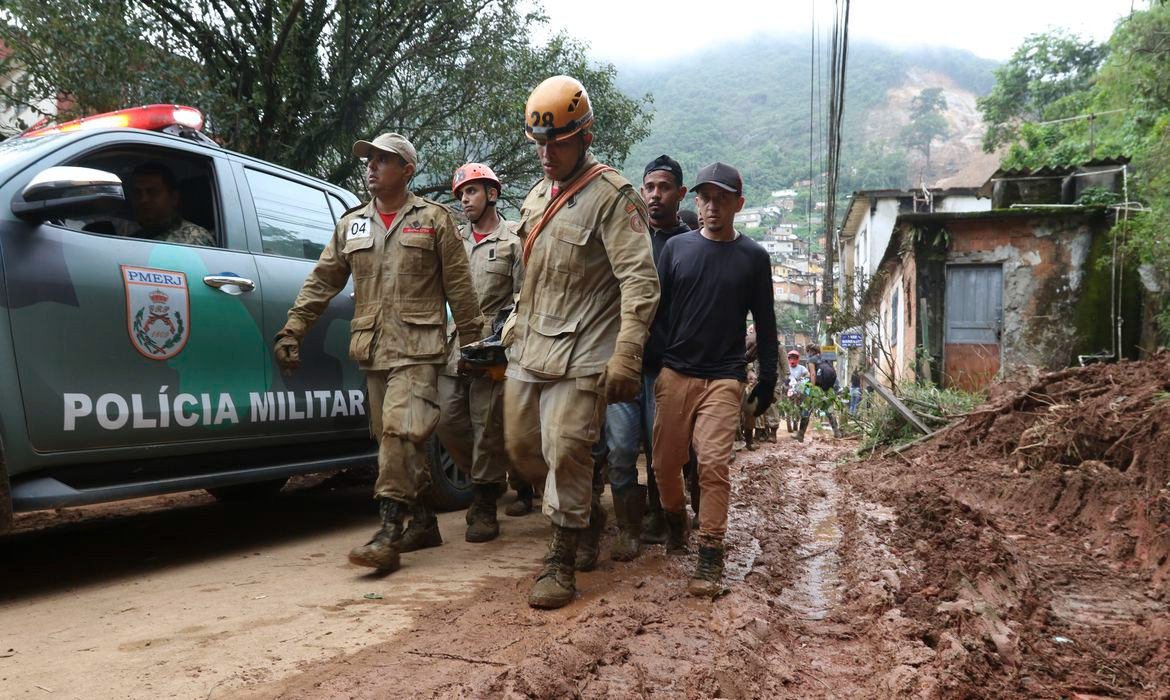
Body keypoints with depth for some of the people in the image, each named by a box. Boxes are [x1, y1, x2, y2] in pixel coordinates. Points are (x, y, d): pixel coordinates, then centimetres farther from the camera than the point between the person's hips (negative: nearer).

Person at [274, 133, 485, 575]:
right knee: (391, 438, 9)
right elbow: (321, 283, 15)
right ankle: (423, 523, 22)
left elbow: (460, 287, 2)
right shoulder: (351, 225, 17)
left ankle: (389, 536, -15)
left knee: (400, 431, -17)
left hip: (416, 348, -6)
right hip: (373, 350, 6)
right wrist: (292, 331, 8)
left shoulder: (434, 219, 4)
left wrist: (472, 341, -1)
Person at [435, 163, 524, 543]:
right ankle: (490, 478, 26)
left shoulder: (513, 241, 2)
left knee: (488, 426, -1)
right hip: (453, 346, 5)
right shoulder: (453, 239, 17)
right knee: (448, 420, 3)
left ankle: (485, 506, 12)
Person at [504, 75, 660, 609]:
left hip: (579, 356, -8)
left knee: (566, 454, -6)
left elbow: (641, 281, -17)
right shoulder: (538, 195, 15)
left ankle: (560, 563, 8)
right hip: (528, 350, 8)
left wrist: (626, 358, -23)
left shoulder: (611, 195, -10)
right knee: (522, 447, 13)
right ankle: (584, 508, 37)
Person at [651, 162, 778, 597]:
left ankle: (710, 557, -3)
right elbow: (655, 310, 9)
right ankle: (675, 522, 34)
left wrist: (767, 381, 7)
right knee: (665, 463, 7)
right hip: (675, 373, 2)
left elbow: (765, 324, 9)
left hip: (724, 377, -2)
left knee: (713, 465, -11)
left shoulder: (753, 257, 5)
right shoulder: (676, 248, 7)